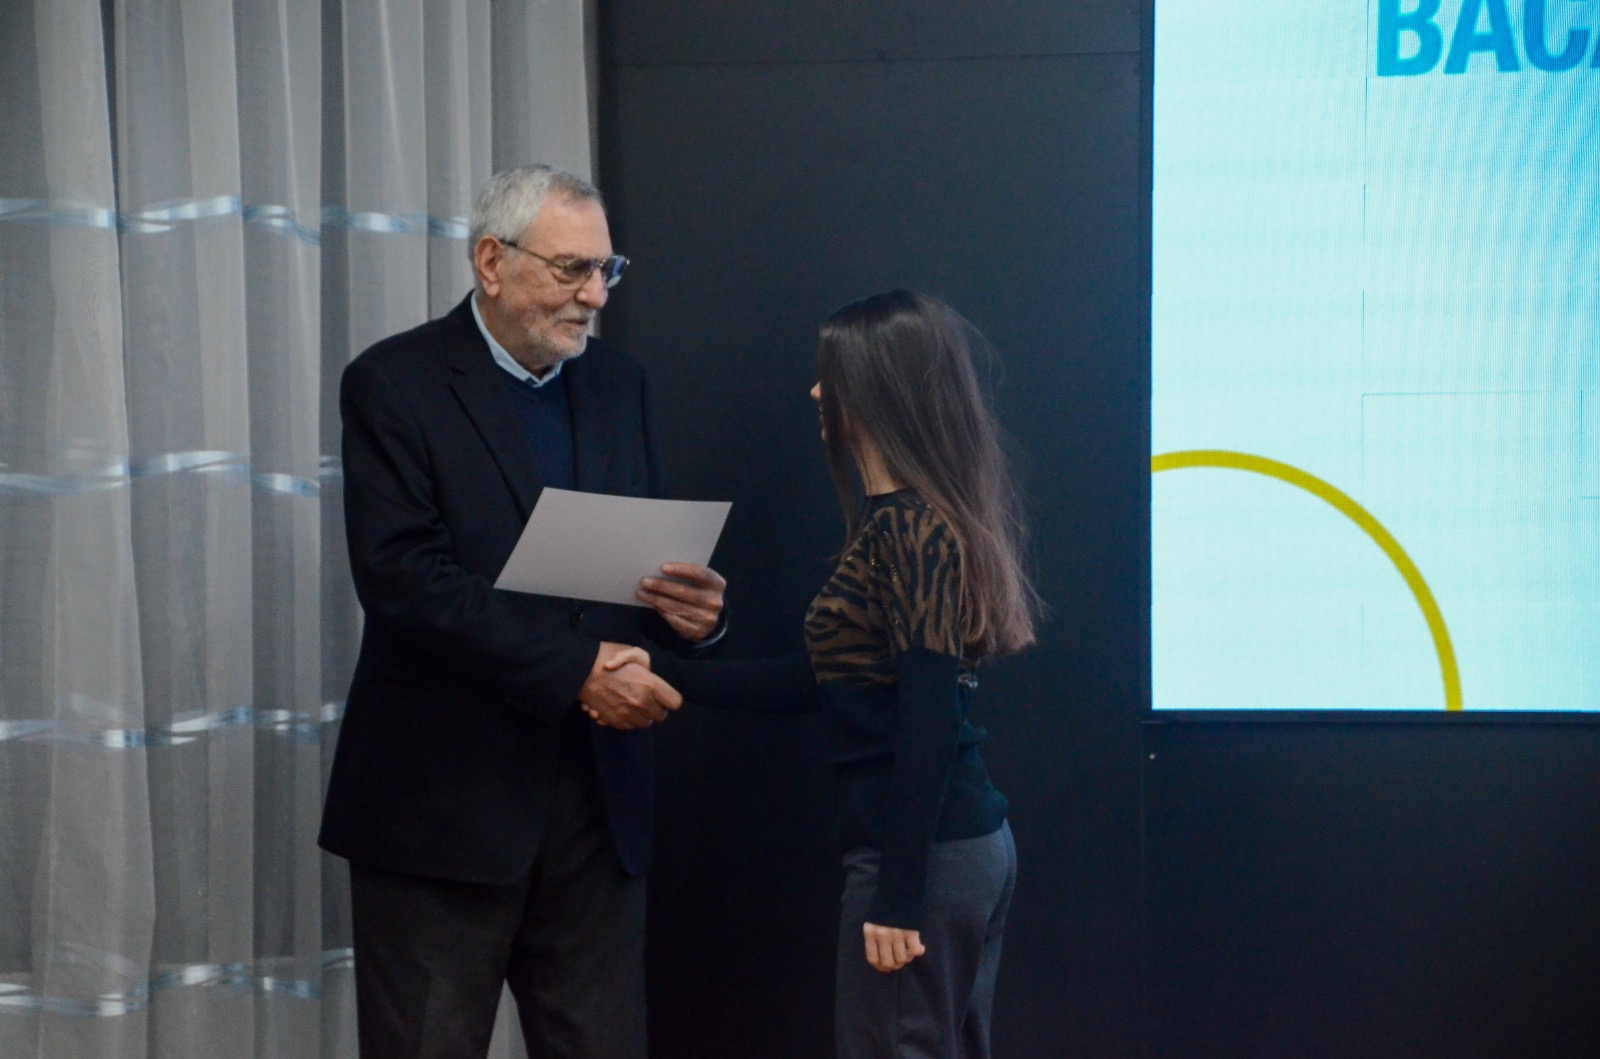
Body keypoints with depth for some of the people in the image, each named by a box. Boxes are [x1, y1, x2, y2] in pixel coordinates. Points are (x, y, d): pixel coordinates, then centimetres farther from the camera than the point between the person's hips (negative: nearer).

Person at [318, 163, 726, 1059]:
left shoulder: (618, 384, 12)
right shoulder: (395, 383, -6)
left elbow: (649, 555, 14)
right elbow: (400, 576, -18)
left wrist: (692, 606, -10)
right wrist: (573, 670, -22)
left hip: (597, 793, 5)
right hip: (444, 797, -5)